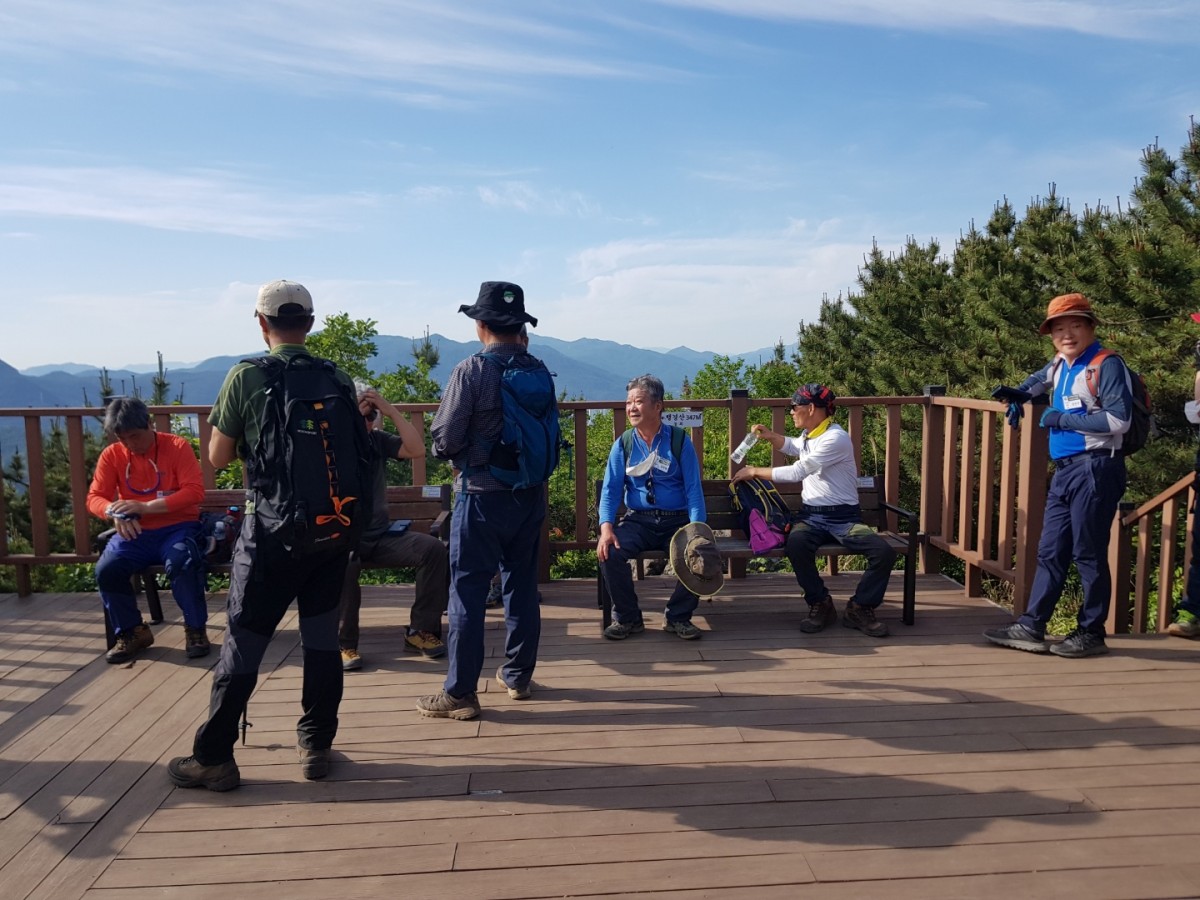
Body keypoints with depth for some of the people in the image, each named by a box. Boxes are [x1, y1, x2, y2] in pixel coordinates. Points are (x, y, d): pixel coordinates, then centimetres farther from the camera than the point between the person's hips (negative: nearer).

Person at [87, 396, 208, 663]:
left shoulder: (177, 447, -7)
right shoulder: (111, 455, 3)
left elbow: (195, 491, -16)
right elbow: (94, 498, 1)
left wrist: (146, 506, -25)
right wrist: (115, 512, -24)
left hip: (177, 527, -3)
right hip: (135, 532, 4)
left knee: (182, 564, -33)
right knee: (106, 569, -23)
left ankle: (195, 628, -10)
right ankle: (132, 631, 0)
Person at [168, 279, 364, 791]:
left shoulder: (245, 377, -7)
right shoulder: (338, 380, 1)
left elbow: (219, 458, -2)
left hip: (271, 529, -3)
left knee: (243, 643, 6)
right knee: (322, 638, 12)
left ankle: (214, 758, 16)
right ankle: (317, 745, 21)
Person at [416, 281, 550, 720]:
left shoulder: (471, 370, -13)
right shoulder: (539, 371, 2)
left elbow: (444, 440, -12)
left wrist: (450, 450, 9)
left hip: (482, 495, -5)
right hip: (531, 494, 5)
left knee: (468, 591, 2)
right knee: (522, 585, 15)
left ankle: (460, 693, 7)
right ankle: (518, 676, 27)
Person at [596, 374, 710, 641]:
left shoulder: (679, 443, 0)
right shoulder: (622, 445, 5)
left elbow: (693, 490, -4)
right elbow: (610, 490, 2)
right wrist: (606, 527, -17)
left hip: (677, 521, -1)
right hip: (637, 521, 1)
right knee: (609, 553, -27)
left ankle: (677, 617, -1)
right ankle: (628, 618, -2)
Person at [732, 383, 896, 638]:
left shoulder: (836, 438, -15)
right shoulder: (808, 434, 12)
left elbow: (796, 472, -20)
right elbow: (792, 446, 38)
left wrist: (755, 471, -10)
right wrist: (769, 435, 17)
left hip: (844, 517, -5)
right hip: (811, 515, 5)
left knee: (884, 552, -28)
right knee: (795, 545, -30)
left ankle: (859, 609, -5)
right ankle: (820, 604, -9)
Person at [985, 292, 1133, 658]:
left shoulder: (1107, 365, -10)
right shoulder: (1059, 365, 14)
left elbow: (1119, 420, -20)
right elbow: (1039, 380, 40)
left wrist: (1065, 419, -16)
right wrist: (1018, 396, 20)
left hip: (1095, 470, -9)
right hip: (1064, 470, 9)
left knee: (1088, 555, 0)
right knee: (1051, 552, 9)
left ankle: (1091, 633, 13)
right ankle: (1031, 628, 13)